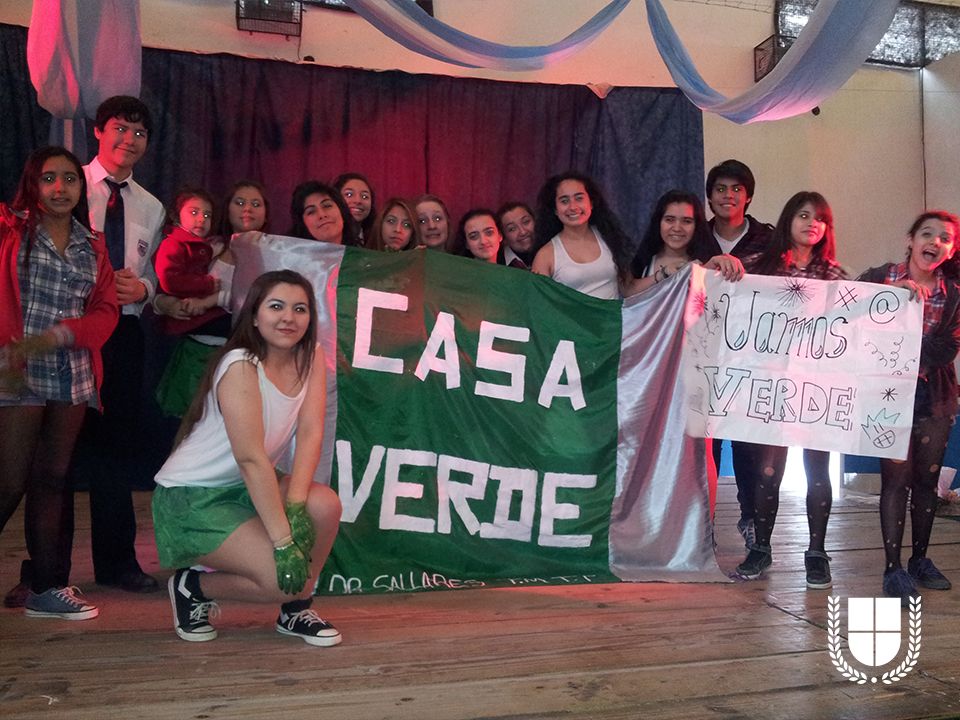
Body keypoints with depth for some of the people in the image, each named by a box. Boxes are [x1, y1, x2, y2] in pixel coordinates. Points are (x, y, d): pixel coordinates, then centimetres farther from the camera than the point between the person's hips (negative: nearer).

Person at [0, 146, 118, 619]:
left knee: (52, 479, 9)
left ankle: (47, 587, 16)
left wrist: (57, 335, -10)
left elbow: (106, 310, 6)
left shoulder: (92, 245, 13)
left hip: (73, 378, 4)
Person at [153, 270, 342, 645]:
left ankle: (295, 611, 2)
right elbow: (251, 459, -27)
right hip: (191, 498, -6)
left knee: (325, 505, -21)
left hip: (245, 488, 7)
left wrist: (296, 506, -24)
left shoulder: (310, 356, -3)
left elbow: (310, 433, -11)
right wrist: (283, 541, -29)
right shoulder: (240, 366, -23)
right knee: (284, 577, -22)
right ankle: (193, 587, 6)